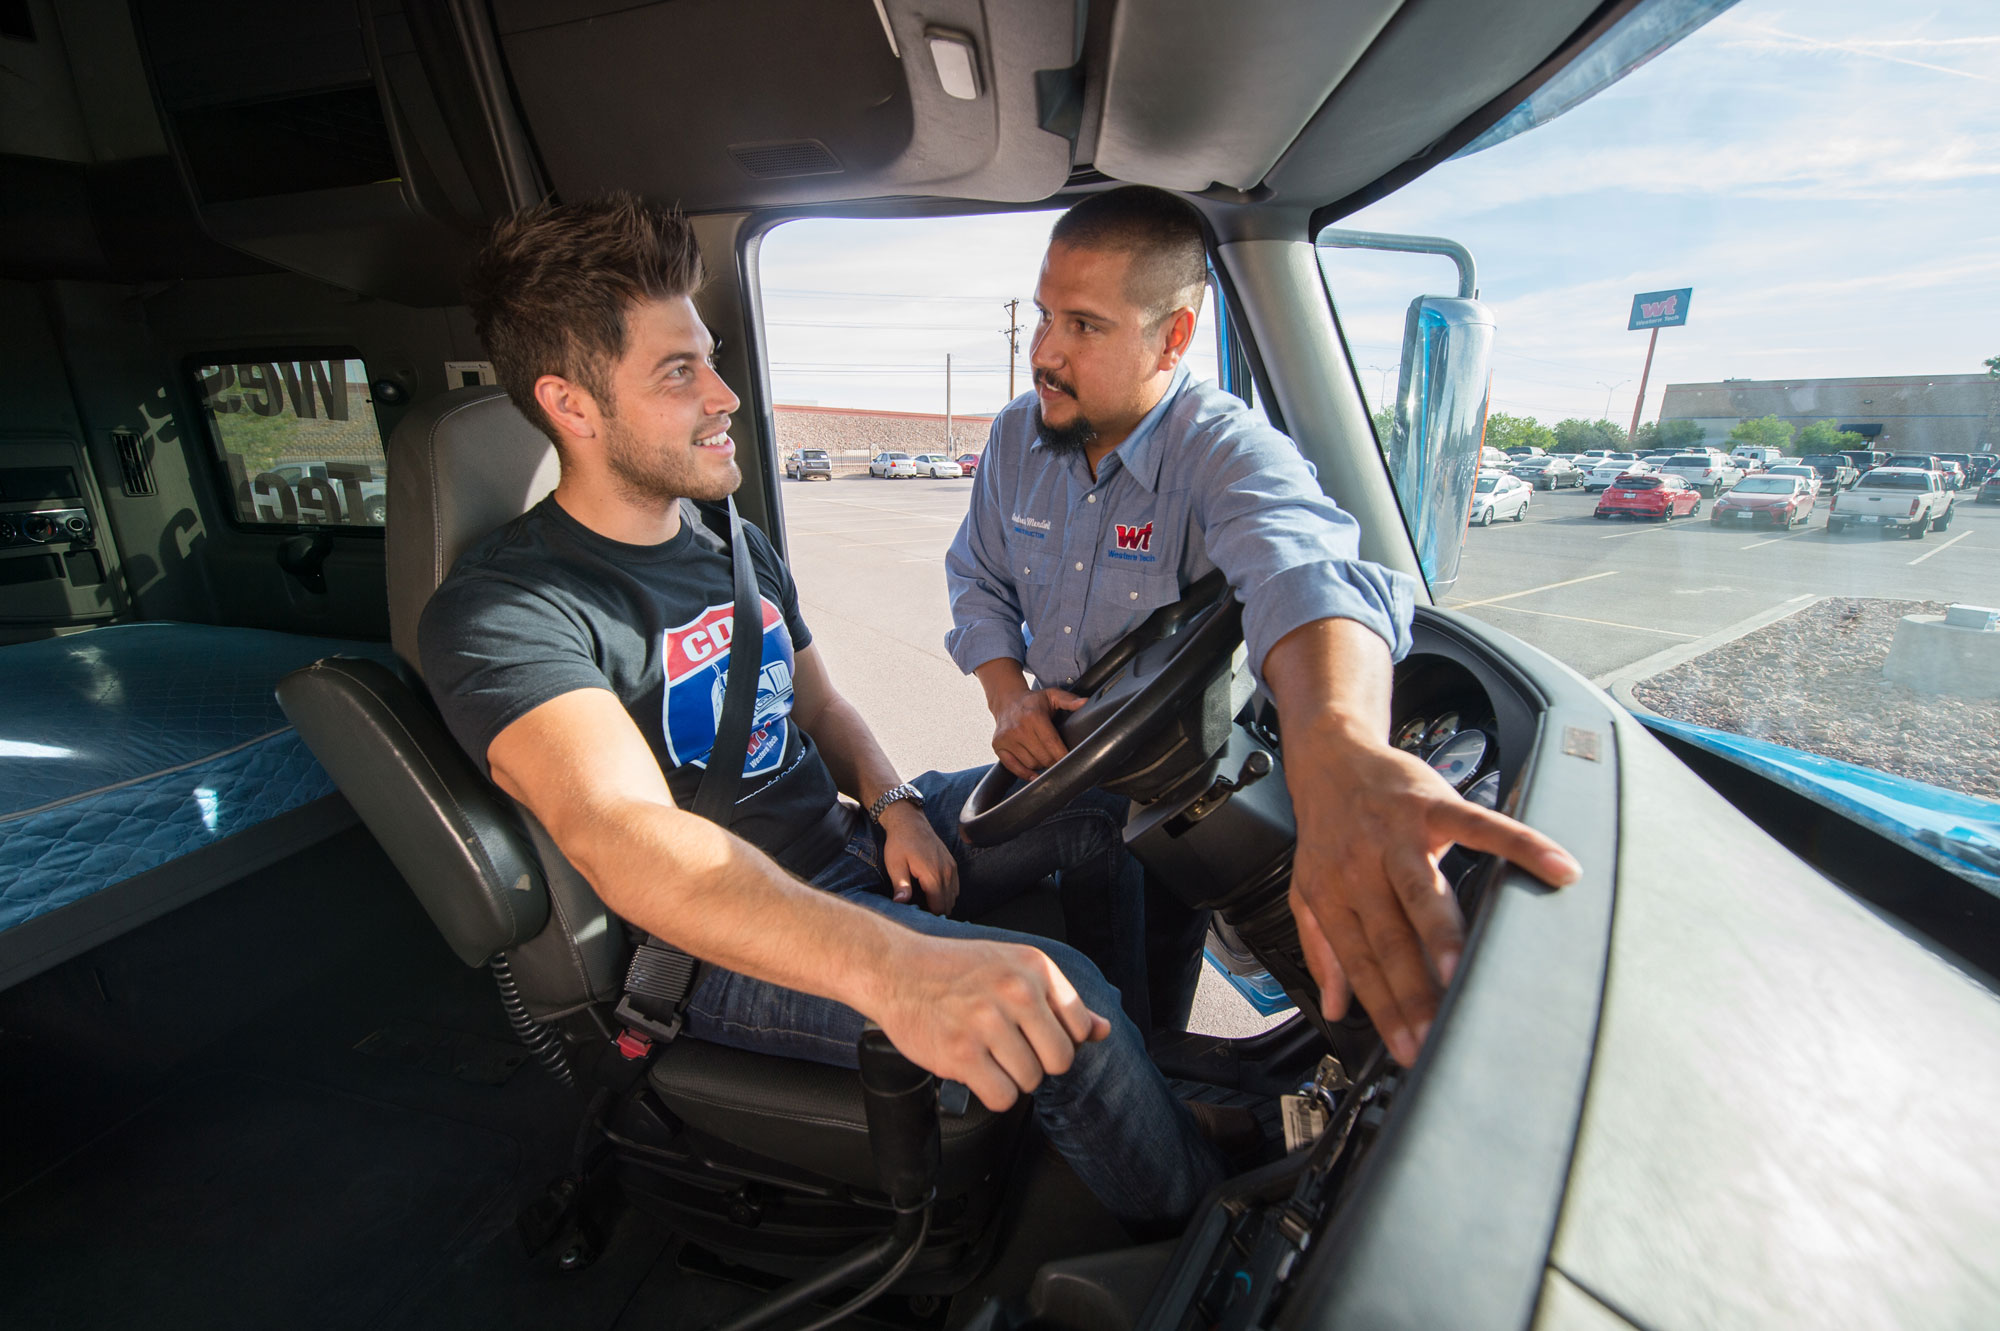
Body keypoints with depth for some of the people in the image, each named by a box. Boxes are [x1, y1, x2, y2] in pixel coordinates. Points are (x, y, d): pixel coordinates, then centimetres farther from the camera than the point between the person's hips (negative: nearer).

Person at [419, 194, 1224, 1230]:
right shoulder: (500, 610, -19)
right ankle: (1194, 1237, 8)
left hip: (847, 850, 8)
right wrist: (892, 969, -52)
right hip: (728, 942, -7)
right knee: (1069, 998, -24)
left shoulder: (735, 545, 8)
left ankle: (1161, 1060, 23)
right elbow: (622, 837, -37)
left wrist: (895, 804, -5)